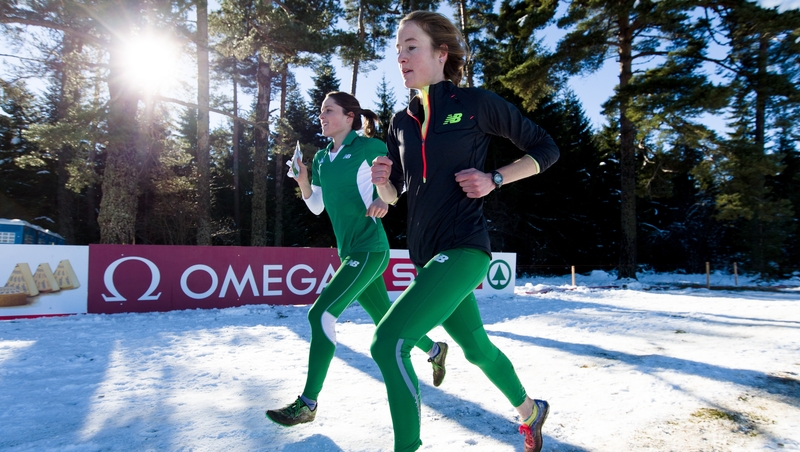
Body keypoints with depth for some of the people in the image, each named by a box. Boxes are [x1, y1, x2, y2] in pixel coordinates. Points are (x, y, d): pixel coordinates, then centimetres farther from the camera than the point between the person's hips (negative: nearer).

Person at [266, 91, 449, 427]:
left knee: (321, 314, -16)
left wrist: (384, 200, -17)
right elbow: (316, 207, 16)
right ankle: (434, 350, 43)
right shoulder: (321, 159, 12)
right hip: (347, 250, 8)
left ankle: (307, 404, -5)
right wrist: (302, 180, -1)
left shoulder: (369, 147, -7)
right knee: (385, 318, 19)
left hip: (370, 248, -8)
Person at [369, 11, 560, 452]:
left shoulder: (475, 103, -6)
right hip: (425, 254, 7)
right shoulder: (402, 122, 10)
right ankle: (530, 410, 48)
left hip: (463, 248, -7)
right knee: (477, 348, 22)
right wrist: (381, 179, -8)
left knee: (388, 341, -20)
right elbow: (393, 196, 14)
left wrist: (494, 179, -12)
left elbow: (545, 149, 1)